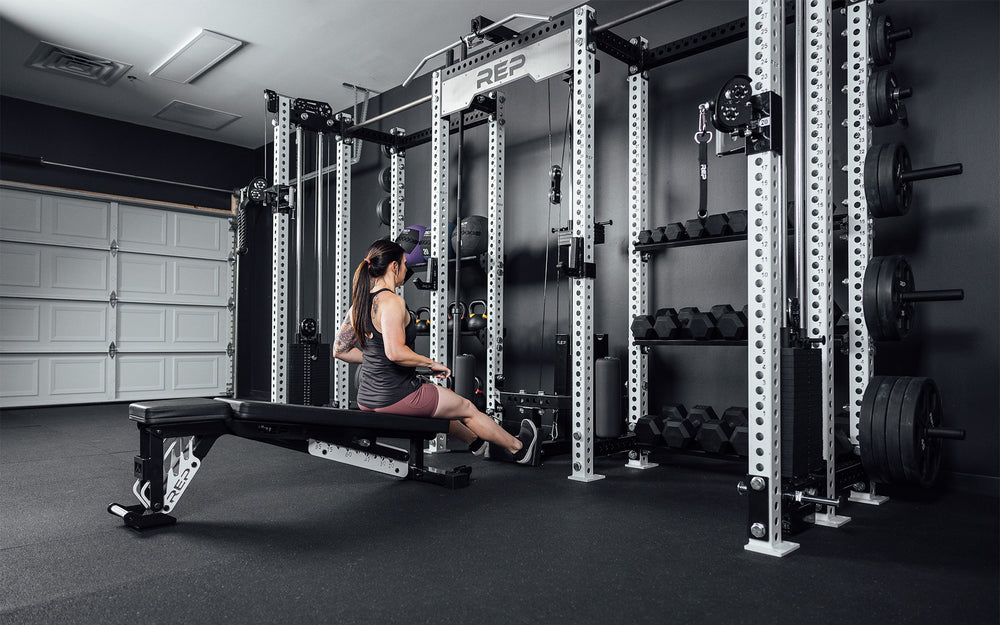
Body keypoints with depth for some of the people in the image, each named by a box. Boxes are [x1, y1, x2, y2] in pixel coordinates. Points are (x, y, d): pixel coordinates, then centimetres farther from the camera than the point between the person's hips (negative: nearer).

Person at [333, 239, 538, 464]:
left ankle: (475, 441, 57)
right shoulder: (391, 301, -21)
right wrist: (432, 363, -17)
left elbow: (340, 350, 11)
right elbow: (396, 352, -32)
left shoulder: (359, 302, 5)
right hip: (396, 398, -9)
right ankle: (519, 448, 35)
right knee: (467, 408, 14)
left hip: (367, 399, 9)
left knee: (445, 399, 34)